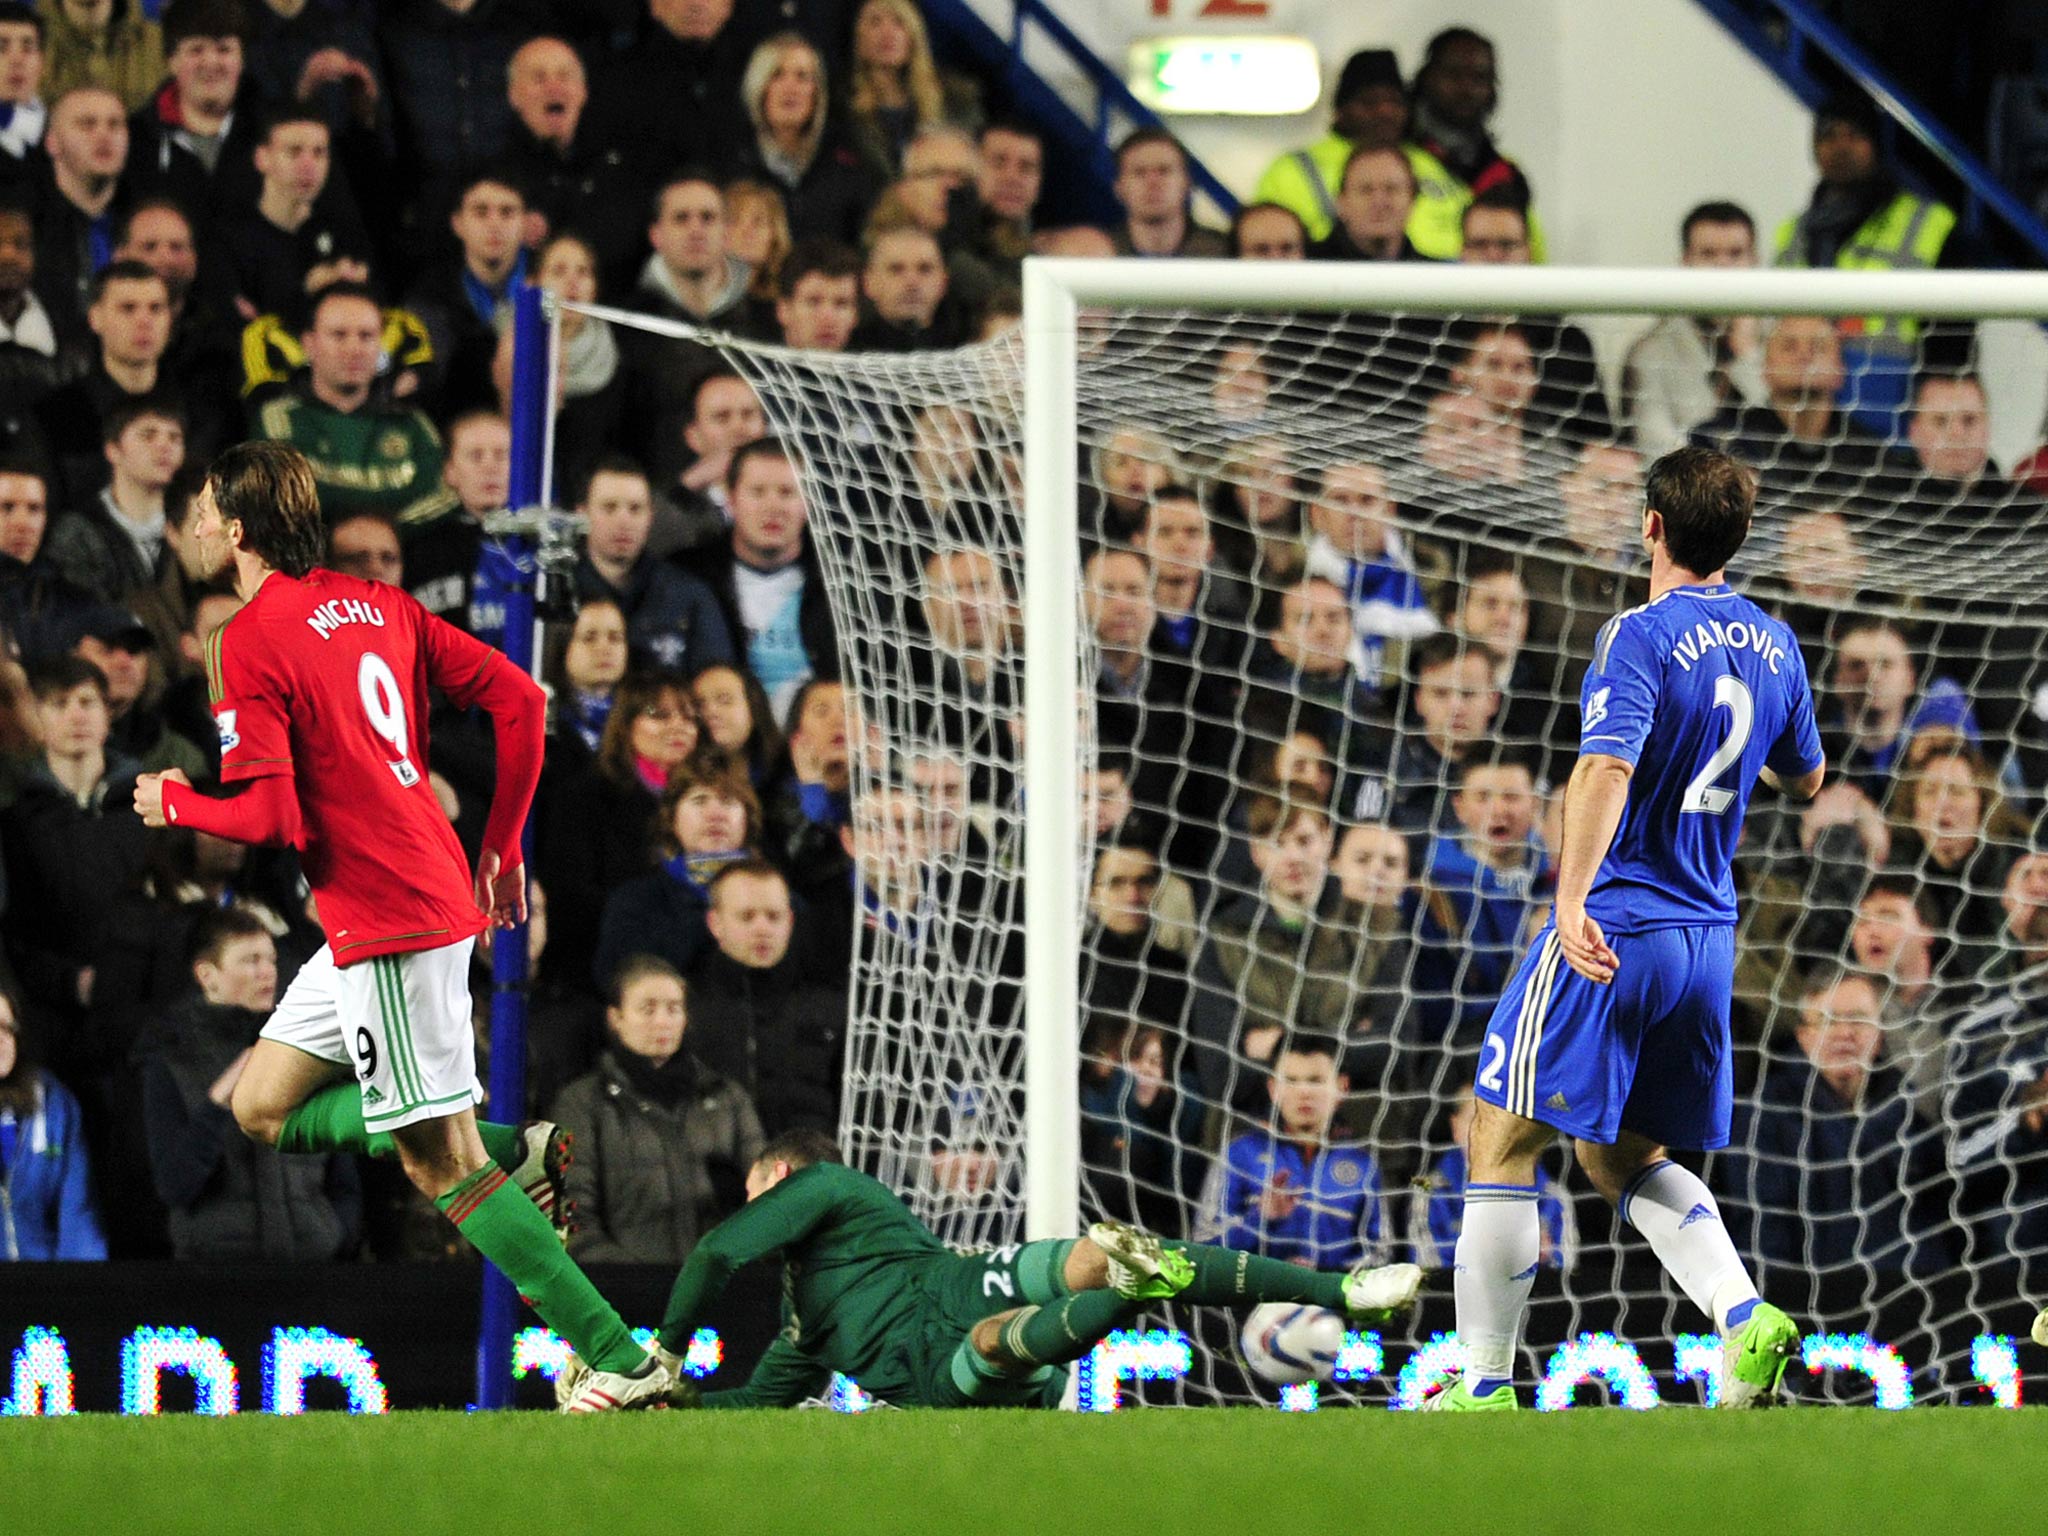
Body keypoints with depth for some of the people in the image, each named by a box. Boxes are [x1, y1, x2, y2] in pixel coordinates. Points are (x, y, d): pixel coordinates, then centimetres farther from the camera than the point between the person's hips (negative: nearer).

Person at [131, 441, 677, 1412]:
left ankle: (623, 1363, -6)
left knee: (441, 1165, -5)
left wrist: (172, 805, 2)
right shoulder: (376, 605, 11)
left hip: (387, 921, -9)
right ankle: (513, 1152, 10)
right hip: (435, 889, 9)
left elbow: (268, 816, -18)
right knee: (262, 1108, 16)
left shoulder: (246, 644, -12)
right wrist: (502, 846, 17)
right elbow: (518, 698, 8)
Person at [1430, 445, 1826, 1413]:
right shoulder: (1773, 645, 8)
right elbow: (1805, 779, 24)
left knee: (1501, 1144, 2)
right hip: (1708, 937, 7)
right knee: (1625, 1160, 18)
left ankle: (1484, 1388, 0)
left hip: (1612, 932, -7)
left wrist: (1574, 902, -39)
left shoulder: (1642, 636, -13)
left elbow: (1606, 768, -28)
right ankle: (1745, 1318, -4)